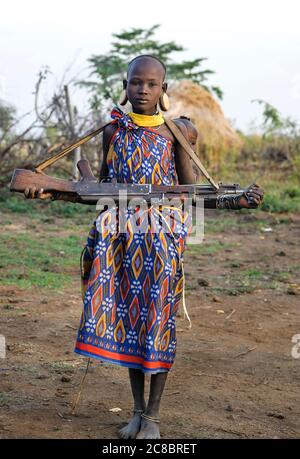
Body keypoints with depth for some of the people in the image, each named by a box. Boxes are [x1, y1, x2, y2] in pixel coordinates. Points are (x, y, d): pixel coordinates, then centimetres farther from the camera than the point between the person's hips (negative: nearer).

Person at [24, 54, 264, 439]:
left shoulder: (175, 131, -1)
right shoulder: (113, 130, 6)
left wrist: (235, 201, -13)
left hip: (163, 235, -2)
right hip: (121, 234, 3)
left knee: (159, 318, 1)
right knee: (127, 315, 6)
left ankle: (153, 416, 13)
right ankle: (137, 411, 20)